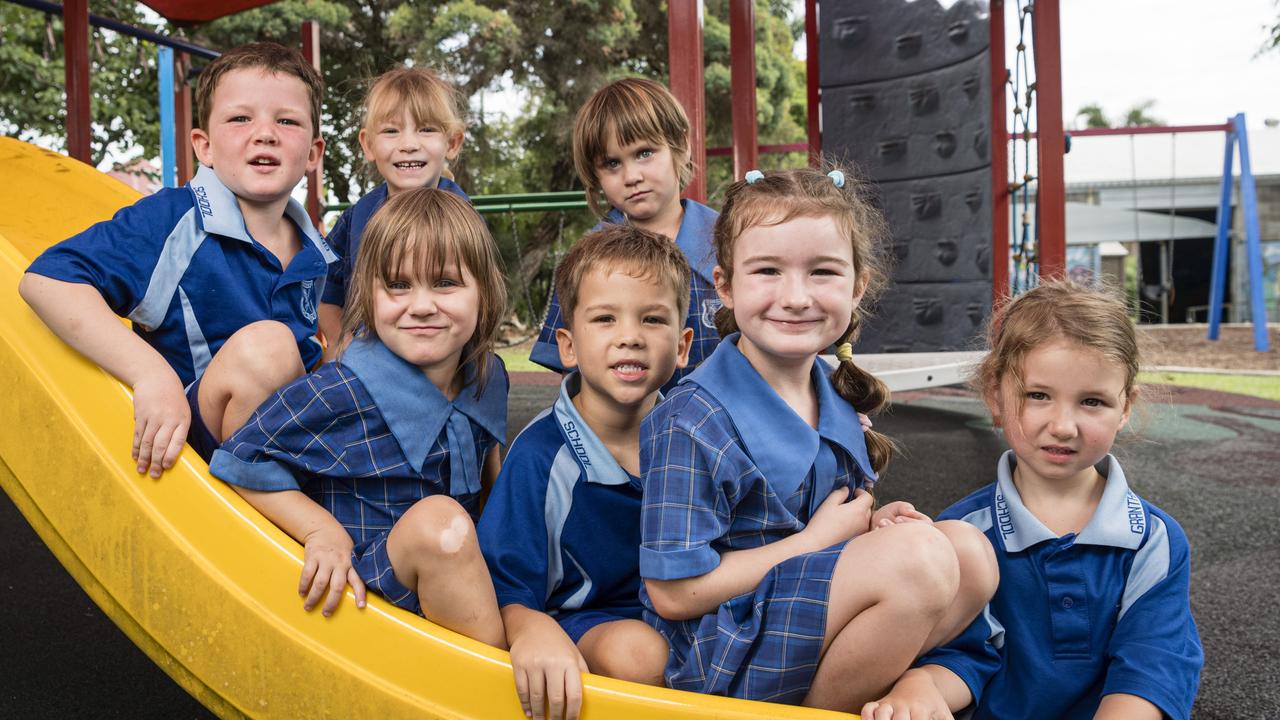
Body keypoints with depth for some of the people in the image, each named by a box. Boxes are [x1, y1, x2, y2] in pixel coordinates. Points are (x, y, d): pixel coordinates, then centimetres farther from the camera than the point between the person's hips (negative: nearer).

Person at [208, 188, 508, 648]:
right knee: (437, 519, -32)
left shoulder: (489, 378, 0)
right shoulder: (341, 394, -19)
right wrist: (322, 531, -18)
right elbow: (243, 462, -10)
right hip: (361, 588, -6)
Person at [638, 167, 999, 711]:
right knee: (919, 555, -23)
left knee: (969, 551, -7)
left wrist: (874, 523, -5)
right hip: (720, 658, -7)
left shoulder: (835, 397, 3)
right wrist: (818, 539, -16)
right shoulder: (694, 422, -20)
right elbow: (674, 592, -21)